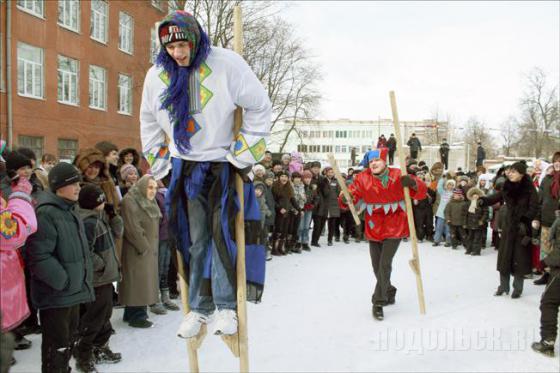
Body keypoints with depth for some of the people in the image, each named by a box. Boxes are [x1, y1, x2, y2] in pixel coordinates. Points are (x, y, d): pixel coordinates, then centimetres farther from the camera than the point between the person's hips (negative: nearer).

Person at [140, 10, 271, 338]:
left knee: (222, 233, -8)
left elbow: (259, 106, -8)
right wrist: (159, 160, 11)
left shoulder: (227, 63, -15)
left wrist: (246, 153, -10)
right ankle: (200, 307, 15)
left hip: (224, 164, -3)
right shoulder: (156, 75, 0)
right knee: (195, 240, 5)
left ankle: (226, 306, 3)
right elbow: (149, 121, 16)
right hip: (185, 167, 4)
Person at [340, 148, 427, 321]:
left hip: (394, 227, -3)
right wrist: (346, 199, -29)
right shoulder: (362, 178, -3)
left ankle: (379, 302, -2)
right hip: (374, 228, 4)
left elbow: (421, 192, -8)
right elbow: (352, 194, -5)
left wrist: (413, 183, -30)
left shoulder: (398, 176, -8)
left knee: (384, 264, -14)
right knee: (377, 266, 14)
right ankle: (389, 293, 39)